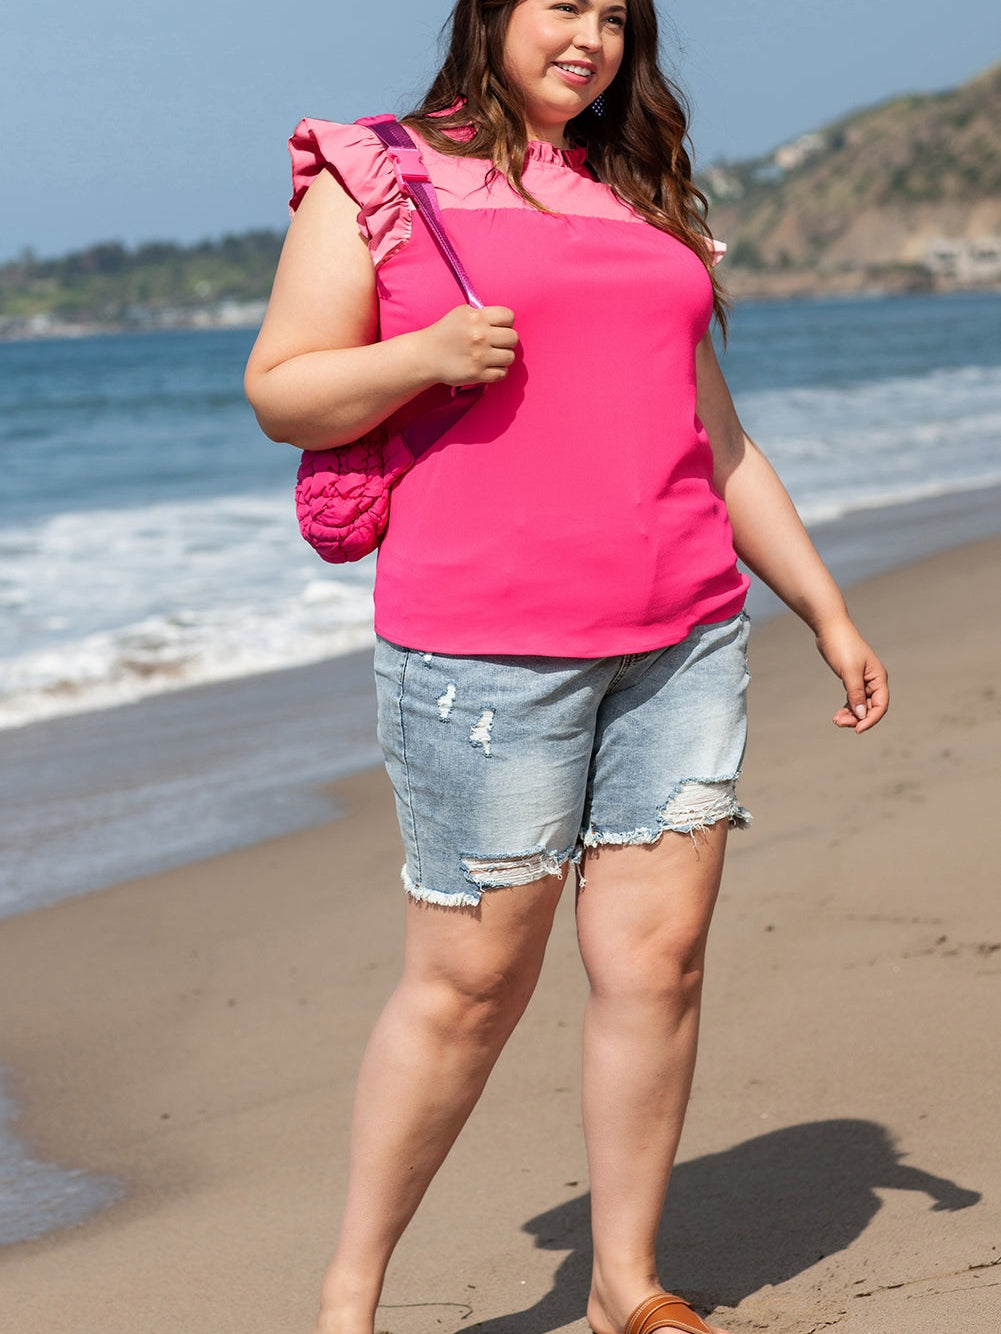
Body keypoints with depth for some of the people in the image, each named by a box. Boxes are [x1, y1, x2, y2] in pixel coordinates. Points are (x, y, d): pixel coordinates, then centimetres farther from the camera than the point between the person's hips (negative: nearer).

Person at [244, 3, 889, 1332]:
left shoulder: (643, 198, 19)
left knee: (660, 955, 2)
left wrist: (827, 610, 18)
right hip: (485, 647, -5)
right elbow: (282, 396, 0)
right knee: (471, 983, -1)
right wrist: (428, 353, -17)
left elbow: (716, 440, 21)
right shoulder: (373, 179, 4)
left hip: (684, 635, 5)